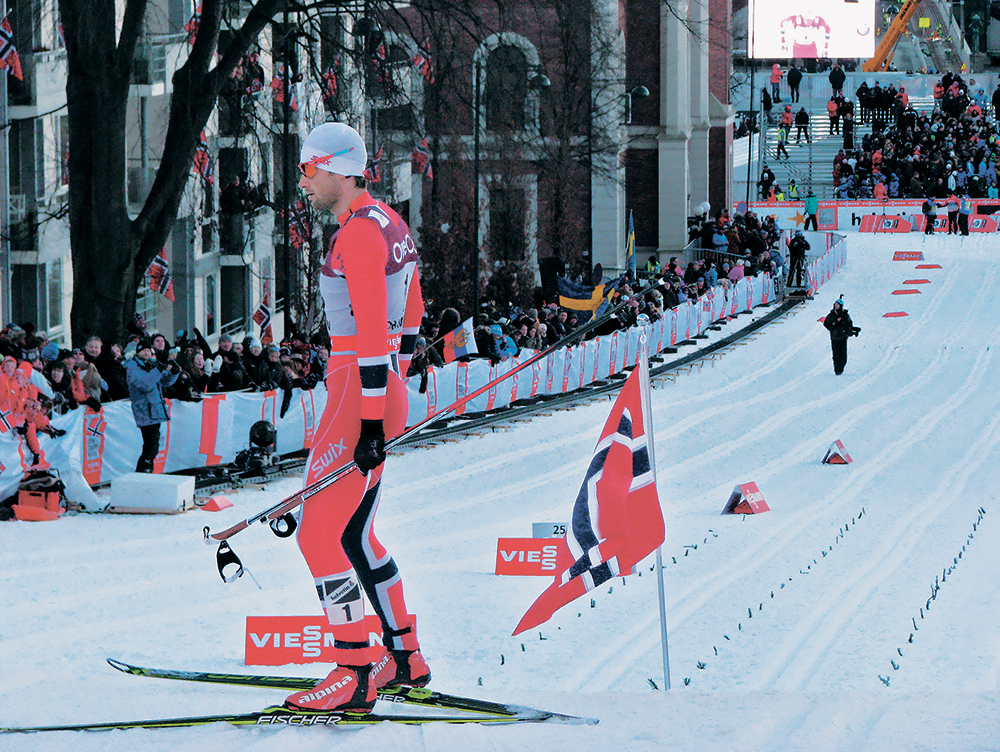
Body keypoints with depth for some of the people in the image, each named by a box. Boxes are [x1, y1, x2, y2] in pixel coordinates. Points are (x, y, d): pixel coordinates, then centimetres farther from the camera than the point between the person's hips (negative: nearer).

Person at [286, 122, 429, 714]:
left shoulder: (360, 231, -17)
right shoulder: (388, 223, 14)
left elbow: (371, 332, -22)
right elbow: (409, 316, 22)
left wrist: (370, 423, -23)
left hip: (361, 396, -10)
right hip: (385, 394, 10)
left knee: (318, 534, -9)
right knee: (353, 535, 17)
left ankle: (355, 676, -10)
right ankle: (404, 659, 23)